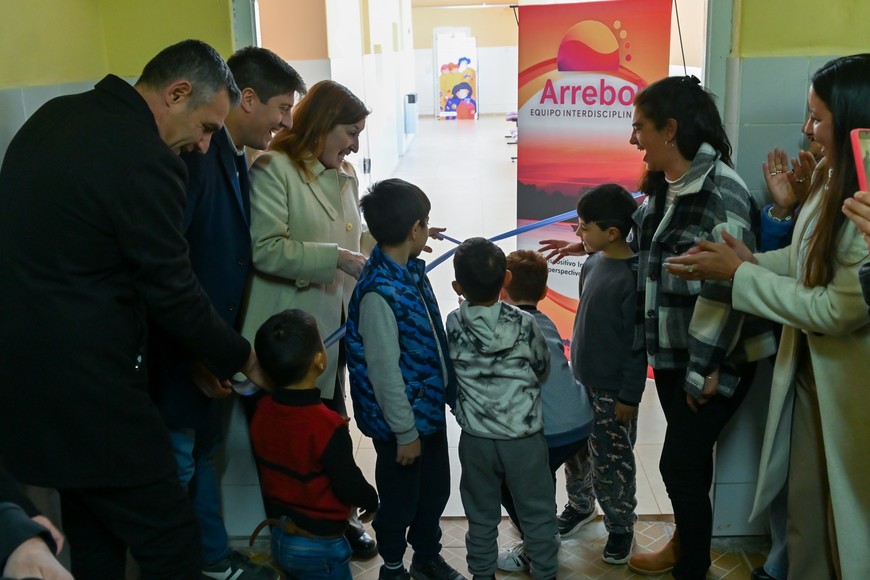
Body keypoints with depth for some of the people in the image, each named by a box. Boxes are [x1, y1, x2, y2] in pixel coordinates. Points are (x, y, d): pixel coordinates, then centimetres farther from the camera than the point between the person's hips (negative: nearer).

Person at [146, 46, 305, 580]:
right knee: (178, 463, 5)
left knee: (205, 454, 21)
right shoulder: (194, 156, -23)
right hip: (181, 356, -9)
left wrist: (224, 346, 9)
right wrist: (201, 352, -22)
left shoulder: (234, 158, 7)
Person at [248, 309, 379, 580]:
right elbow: (350, 487, -18)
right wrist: (371, 500, 2)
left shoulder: (262, 411, -8)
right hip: (319, 546, -6)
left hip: (280, 537, 7)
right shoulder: (327, 425, -28)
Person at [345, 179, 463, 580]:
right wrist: (405, 432, -17)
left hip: (431, 407, 8)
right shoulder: (379, 293, -28)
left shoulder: (412, 269, 0)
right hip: (401, 421, -8)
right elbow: (385, 371, -24)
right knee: (400, 499, 13)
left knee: (436, 487, 23)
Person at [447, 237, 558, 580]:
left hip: (475, 439, 2)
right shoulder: (524, 324, -13)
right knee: (537, 514, 16)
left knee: (481, 516, 18)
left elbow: (448, 372, 2)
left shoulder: (453, 324, -10)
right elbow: (542, 367, 2)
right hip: (524, 437, -2)